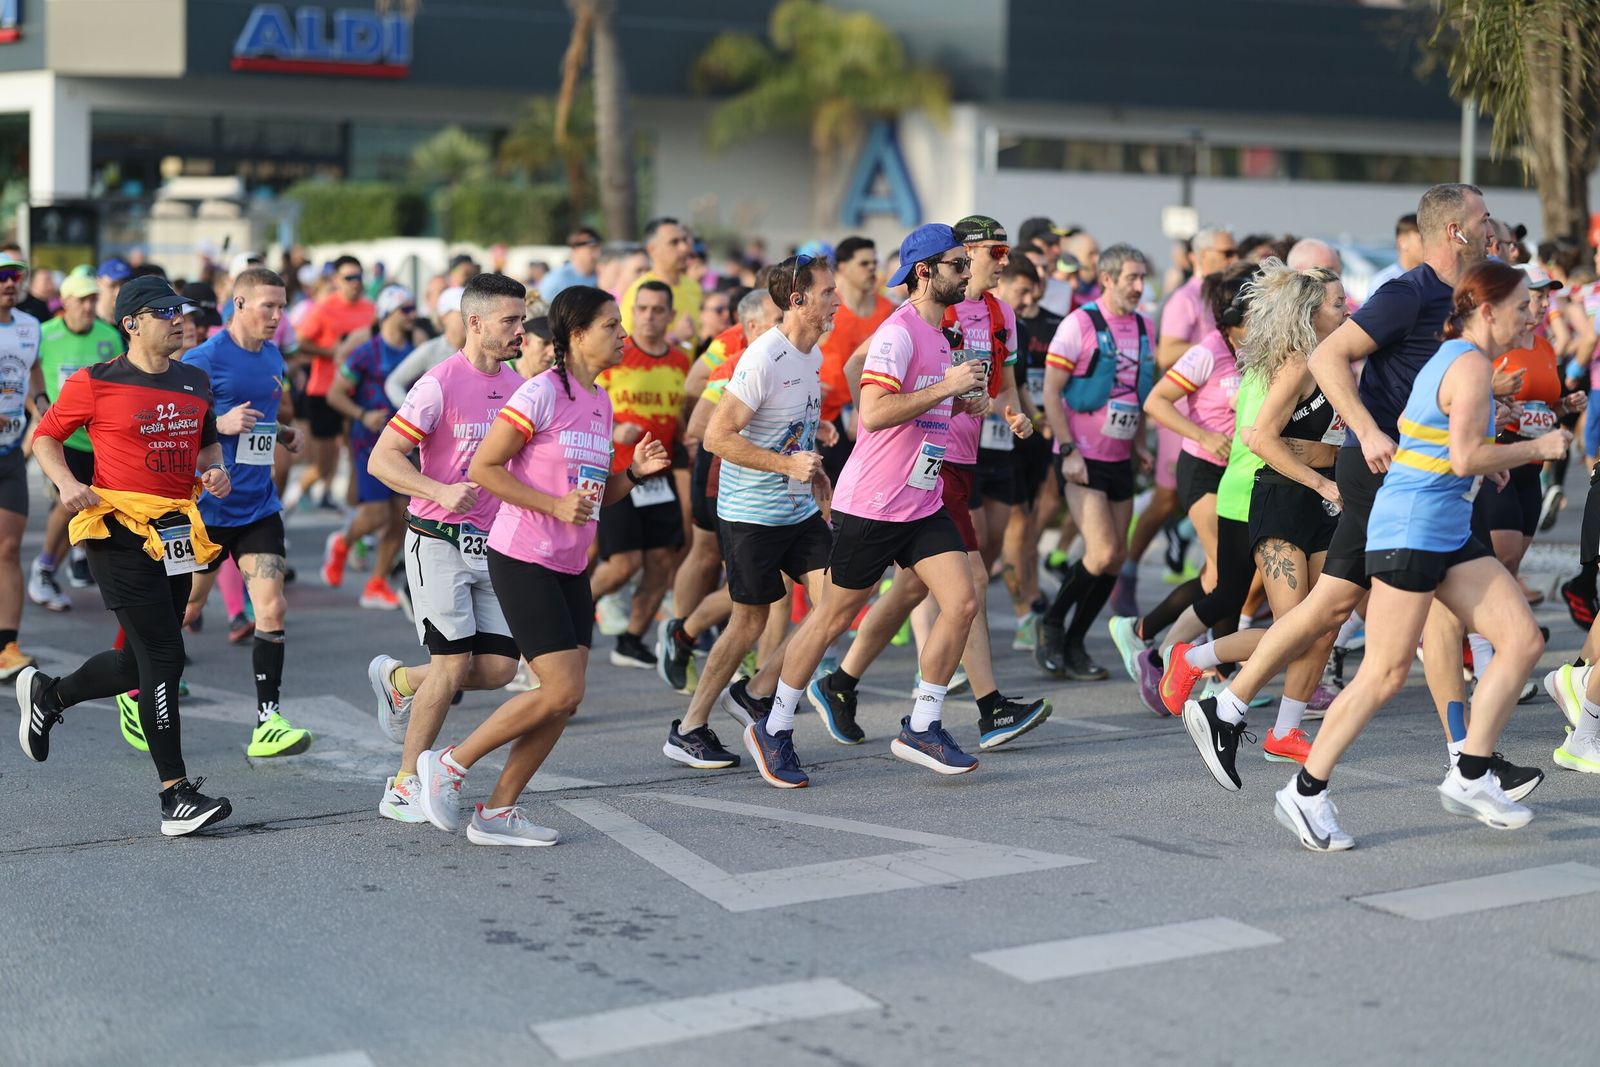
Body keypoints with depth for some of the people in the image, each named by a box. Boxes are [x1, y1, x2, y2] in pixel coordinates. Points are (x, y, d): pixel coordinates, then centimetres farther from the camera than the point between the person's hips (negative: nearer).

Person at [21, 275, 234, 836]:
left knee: (143, 660, 13)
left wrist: (215, 470, 4)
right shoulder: (96, 383, -6)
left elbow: (209, 442, 26)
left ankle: (47, 693, 41)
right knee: (164, 657, -11)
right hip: (120, 531, -7)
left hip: (177, 532, 7)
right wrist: (67, 482, -12)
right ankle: (176, 796, -7)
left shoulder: (195, 382, 11)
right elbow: (44, 436, 4)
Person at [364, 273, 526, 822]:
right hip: (439, 543, -7)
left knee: (500, 668, 1)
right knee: (453, 664, -9)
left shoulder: (516, 385, 9)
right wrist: (441, 492, -28)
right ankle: (404, 786, 5)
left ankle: (398, 680, 29)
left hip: (494, 545, 7)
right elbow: (382, 459, -15)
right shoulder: (440, 385, -13)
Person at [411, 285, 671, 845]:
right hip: (523, 561, -8)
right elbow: (483, 468, -15)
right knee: (561, 690, -13)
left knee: (566, 699, 4)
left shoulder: (601, 402, 13)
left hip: (570, 567, 9)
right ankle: (449, 764, 4)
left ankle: (497, 812, 14)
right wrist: (554, 505, -20)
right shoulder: (543, 392, -13)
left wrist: (635, 472, 2)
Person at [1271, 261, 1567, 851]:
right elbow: (1467, 457, -22)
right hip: (1411, 530, -10)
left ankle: (1470, 778, 6)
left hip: (1449, 534, 10)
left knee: (1523, 640, 2)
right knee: (1385, 675, -7)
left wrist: (1484, 460, 26)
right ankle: (1305, 792, 3)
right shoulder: (1472, 365, -14)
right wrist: (1539, 448, -10)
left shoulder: (1456, 357, 16)